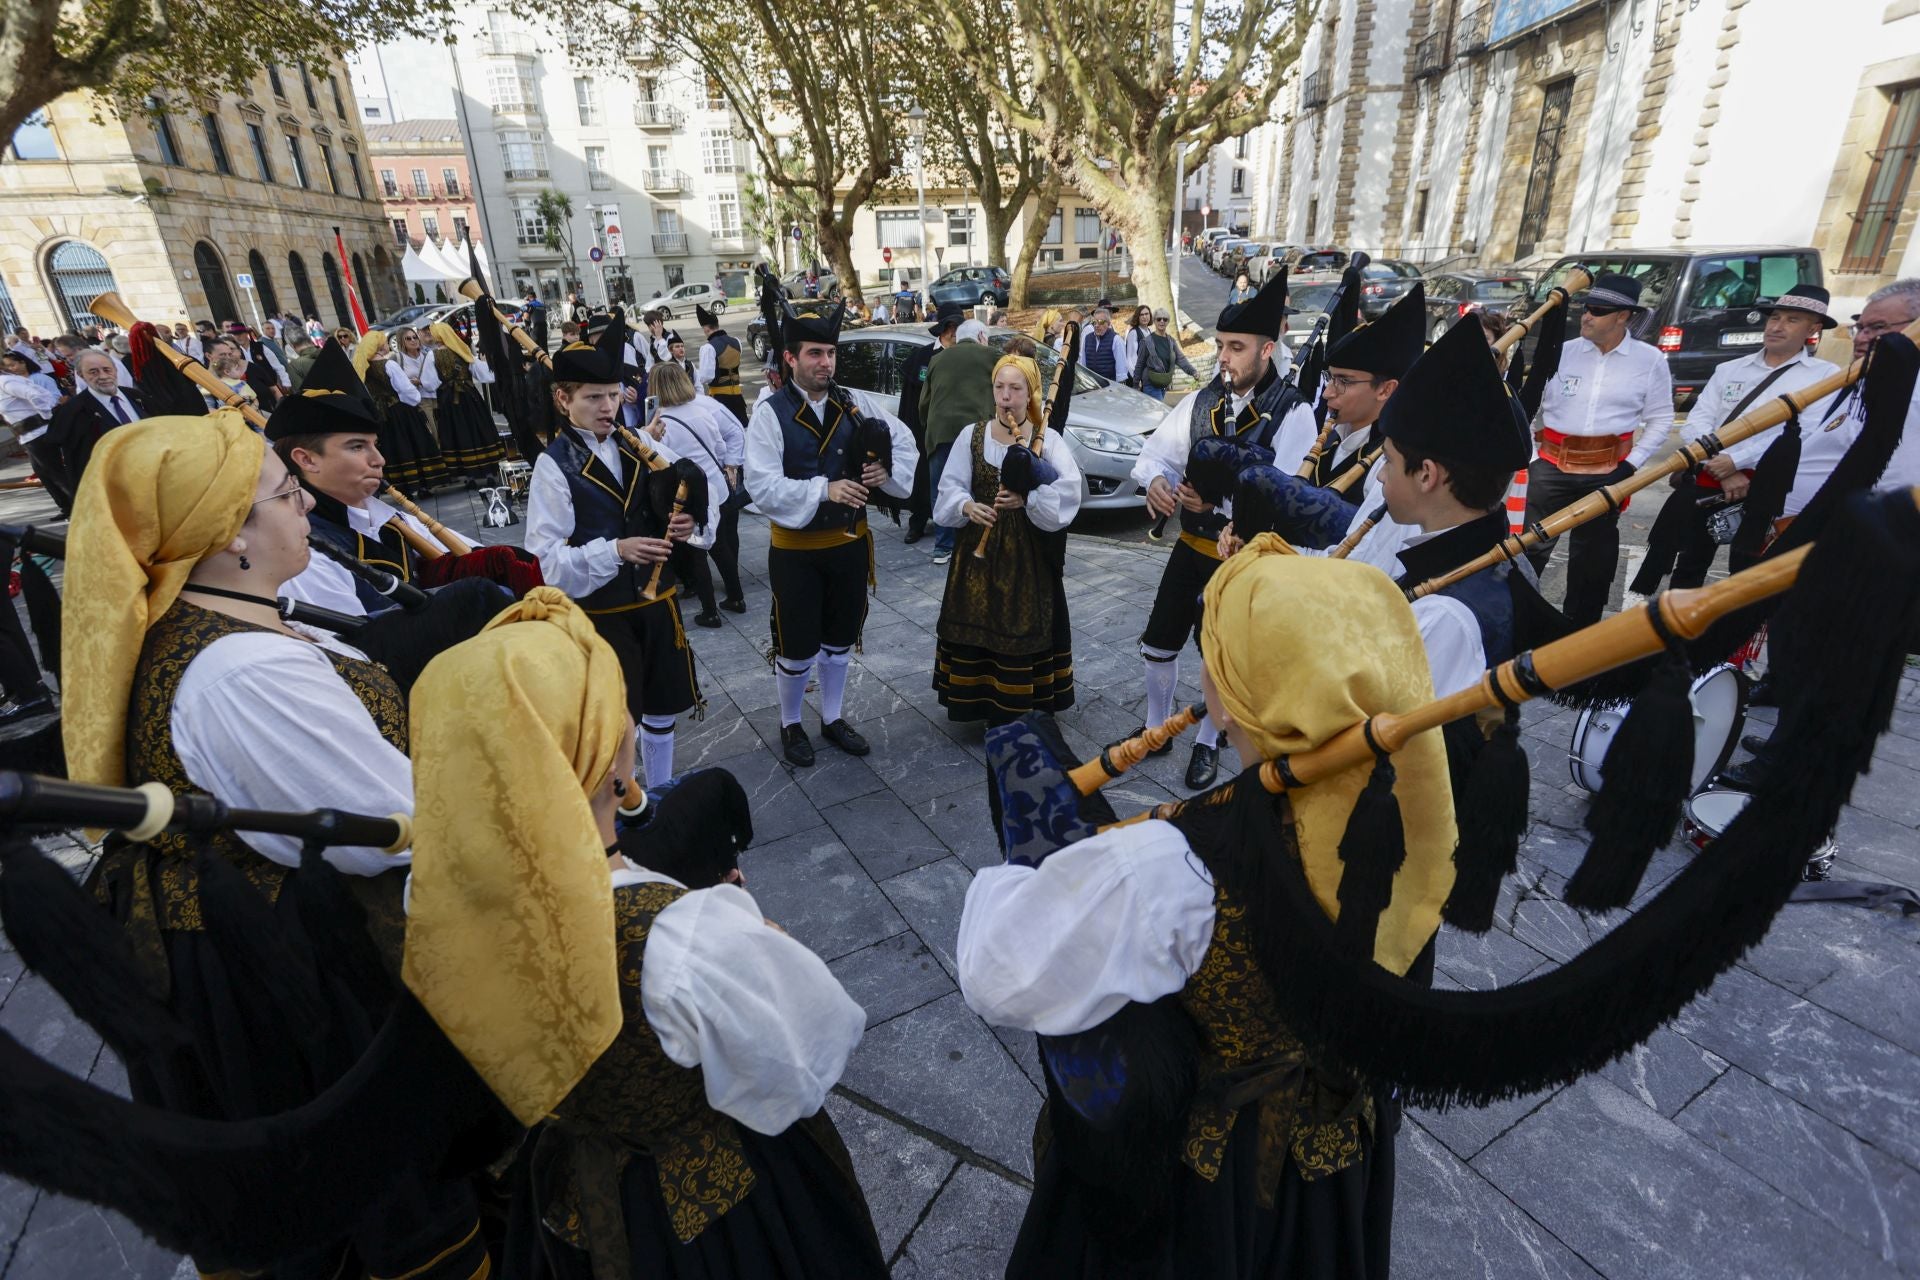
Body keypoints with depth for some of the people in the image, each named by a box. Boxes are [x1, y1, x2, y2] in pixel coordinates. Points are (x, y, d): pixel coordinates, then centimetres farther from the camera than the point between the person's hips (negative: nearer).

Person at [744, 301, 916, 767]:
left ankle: (833, 719, 38)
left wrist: (888, 471, -12)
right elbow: (762, 485, -22)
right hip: (795, 549, -4)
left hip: (850, 542, 5)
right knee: (797, 649, 8)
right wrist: (824, 489, -31)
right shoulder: (770, 412, -15)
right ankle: (790, 725, 31)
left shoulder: (854, 403, -1)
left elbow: (904, 438, 9)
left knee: (839, 641, 19)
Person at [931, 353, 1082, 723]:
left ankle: (1019, 708, 15)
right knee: (975, 625, 5)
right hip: (980, 546, 2)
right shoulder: (971, 435, 3)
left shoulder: (1047, 440, -3)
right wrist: (968, 506, -21)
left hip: (1029, 550, -2)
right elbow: (951, 487, -1)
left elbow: (1068, 490, -14)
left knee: (1023, 627, 2)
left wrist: (1026, 500, -27)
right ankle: (978, 700, 21)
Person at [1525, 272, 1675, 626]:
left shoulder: (1650, 360, 0)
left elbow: (1660, 419, 4)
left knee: (1592, 551, 11)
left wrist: (1632, 464, -5)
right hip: (1552, 465, 0)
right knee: (1533, 545, 2)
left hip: (1606, 471, 0)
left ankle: (1579, 627, 23)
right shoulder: (1564, 351, 1)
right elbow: (1535, 405, 7)